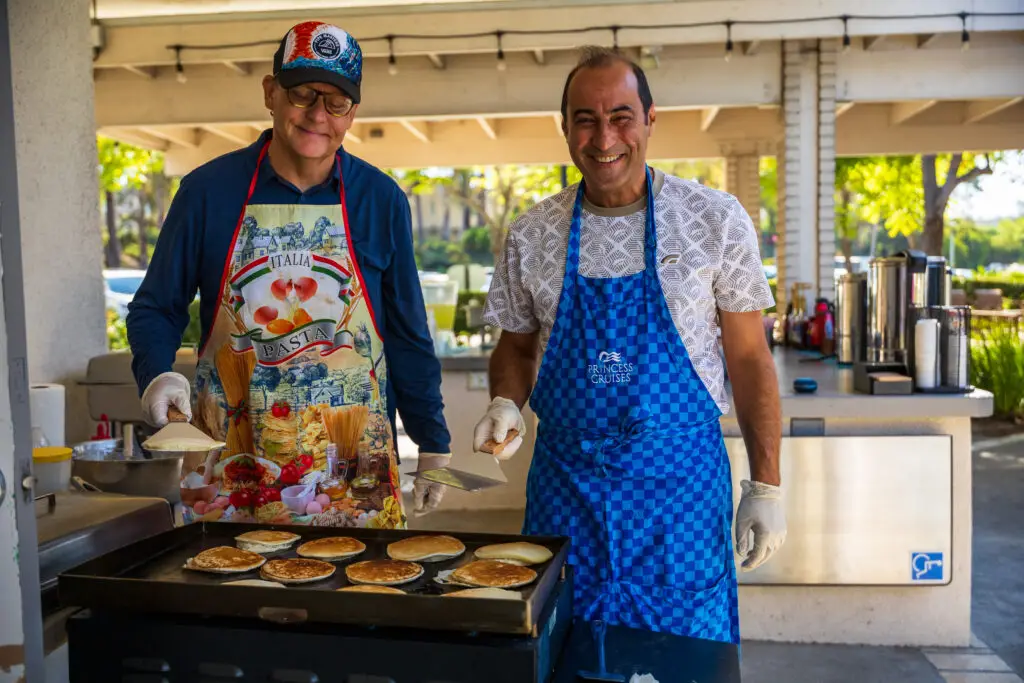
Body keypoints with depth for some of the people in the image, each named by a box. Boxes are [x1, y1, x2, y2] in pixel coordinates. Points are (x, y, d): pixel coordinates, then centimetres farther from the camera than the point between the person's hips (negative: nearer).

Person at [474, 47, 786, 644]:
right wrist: (505, 404, -8)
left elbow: (749, 357, -1)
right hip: (565, 477, 2)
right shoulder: (532, 235, 1)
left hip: (680, 476, -1)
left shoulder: (716, 220, -4)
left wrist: (766, 484, -2)